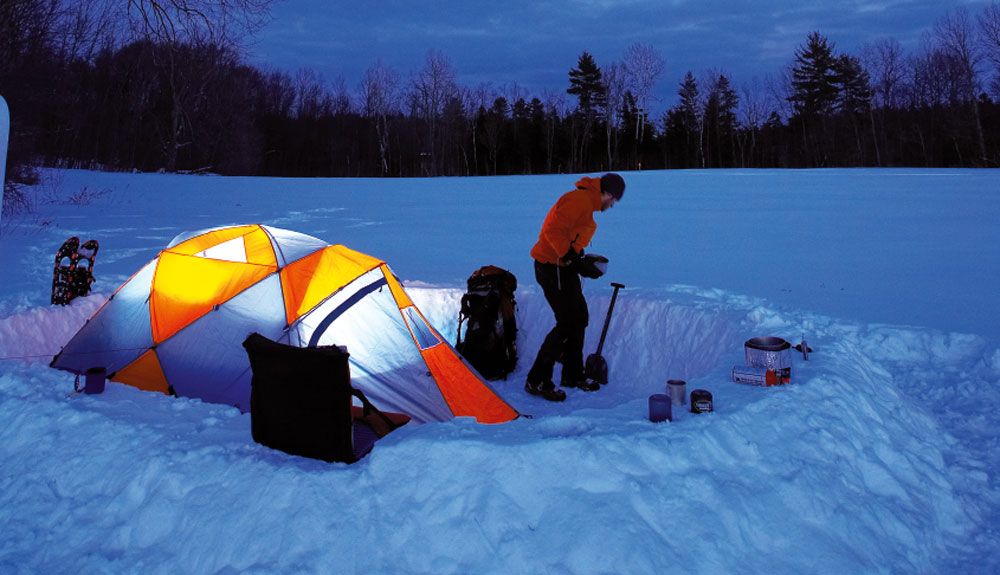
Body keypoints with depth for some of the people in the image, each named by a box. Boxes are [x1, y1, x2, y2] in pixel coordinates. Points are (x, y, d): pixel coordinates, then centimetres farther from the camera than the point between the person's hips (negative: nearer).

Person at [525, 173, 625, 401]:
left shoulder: (586, 201, 17)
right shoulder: (580, 200, -17)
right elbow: (553, 230, -26)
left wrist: (579, 260, 12)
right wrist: (570, 255, -23)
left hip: (563, 268, 11)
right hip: (553, 268, -11)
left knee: (580, 318, 16)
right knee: (567, 324, -9)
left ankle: (572, 375, 28)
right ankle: (536, 381, -1)